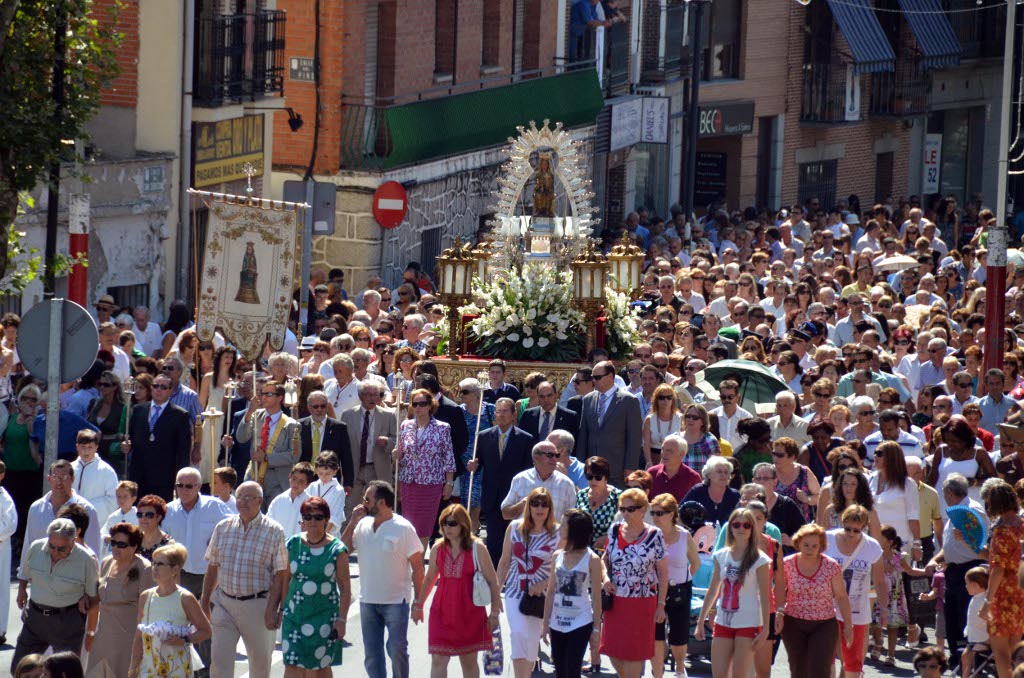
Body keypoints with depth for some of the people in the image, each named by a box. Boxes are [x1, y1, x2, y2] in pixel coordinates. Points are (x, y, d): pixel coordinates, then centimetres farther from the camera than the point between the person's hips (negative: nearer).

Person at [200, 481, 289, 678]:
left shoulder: (274, 532, -6)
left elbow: (280, 575, -8)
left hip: (257, 605, -3)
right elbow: (212, 569, 13)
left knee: (260, 662, 10)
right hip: (225, 603, 3)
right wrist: (204, 602, 11)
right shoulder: (223, 528, 6)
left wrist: (272, 610, -15)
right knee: (219, 660, -7)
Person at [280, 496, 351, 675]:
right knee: (292, 666, -6)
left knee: (321, 667, 7)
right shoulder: (293, 544, 3)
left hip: (325, 617, -2)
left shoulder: (337, 549, -5)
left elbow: (345, 588, -4)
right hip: (295, 614, 2)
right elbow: (285, 579, 10)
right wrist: (282, 610, 8)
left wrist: (341, 619, -9)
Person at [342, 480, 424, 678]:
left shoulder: (403, 528, -10)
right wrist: (353, 522, -5)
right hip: (367, 601, 5)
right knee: (372, 655, 9)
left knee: (397, 650, -4)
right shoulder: (362, 525, 5)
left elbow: (417, 566, -8)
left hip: (396, 601, -5)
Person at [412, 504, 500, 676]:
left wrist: (494, 612, -5)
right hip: (442, 612, 2)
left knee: (469, 661, 10)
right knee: (438, 660, -5)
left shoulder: (477, 549, -8)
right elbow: (429, 579, 17)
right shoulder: (438, 549, 3)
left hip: (470, 613, -2)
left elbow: (492, 581, -4)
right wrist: (418, 605, 21)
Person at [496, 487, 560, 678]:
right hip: (515, 591, 0)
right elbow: (504, 562, 9)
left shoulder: (557, 533, -4)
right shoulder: (515, 528, 1)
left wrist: (543, 585, -14)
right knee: (518, 633, -17)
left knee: (532, 640, 7)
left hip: (540, 594, 0)